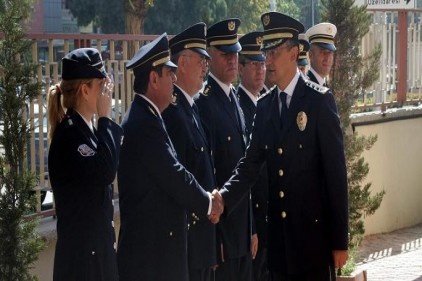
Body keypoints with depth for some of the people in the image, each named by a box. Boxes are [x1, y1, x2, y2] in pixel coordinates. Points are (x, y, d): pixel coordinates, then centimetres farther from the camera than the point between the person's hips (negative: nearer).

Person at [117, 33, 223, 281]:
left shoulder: (144, 117, 14)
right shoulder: (144, 123, -18)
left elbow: (169, 174, 17)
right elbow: (174, 176, -18)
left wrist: (203, 200, 8)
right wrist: (207, 203, -2)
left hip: (156, 239, 10)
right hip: (150, 245, -10)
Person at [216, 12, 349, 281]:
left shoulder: (320, 100, -7)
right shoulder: (264, 106, 9)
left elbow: (336, 172, -8)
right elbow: (250, 165, 4)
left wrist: (340, 240, -10)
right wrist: (222, 200, -15)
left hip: (314, 231, -5)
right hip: (279, 236, 5)